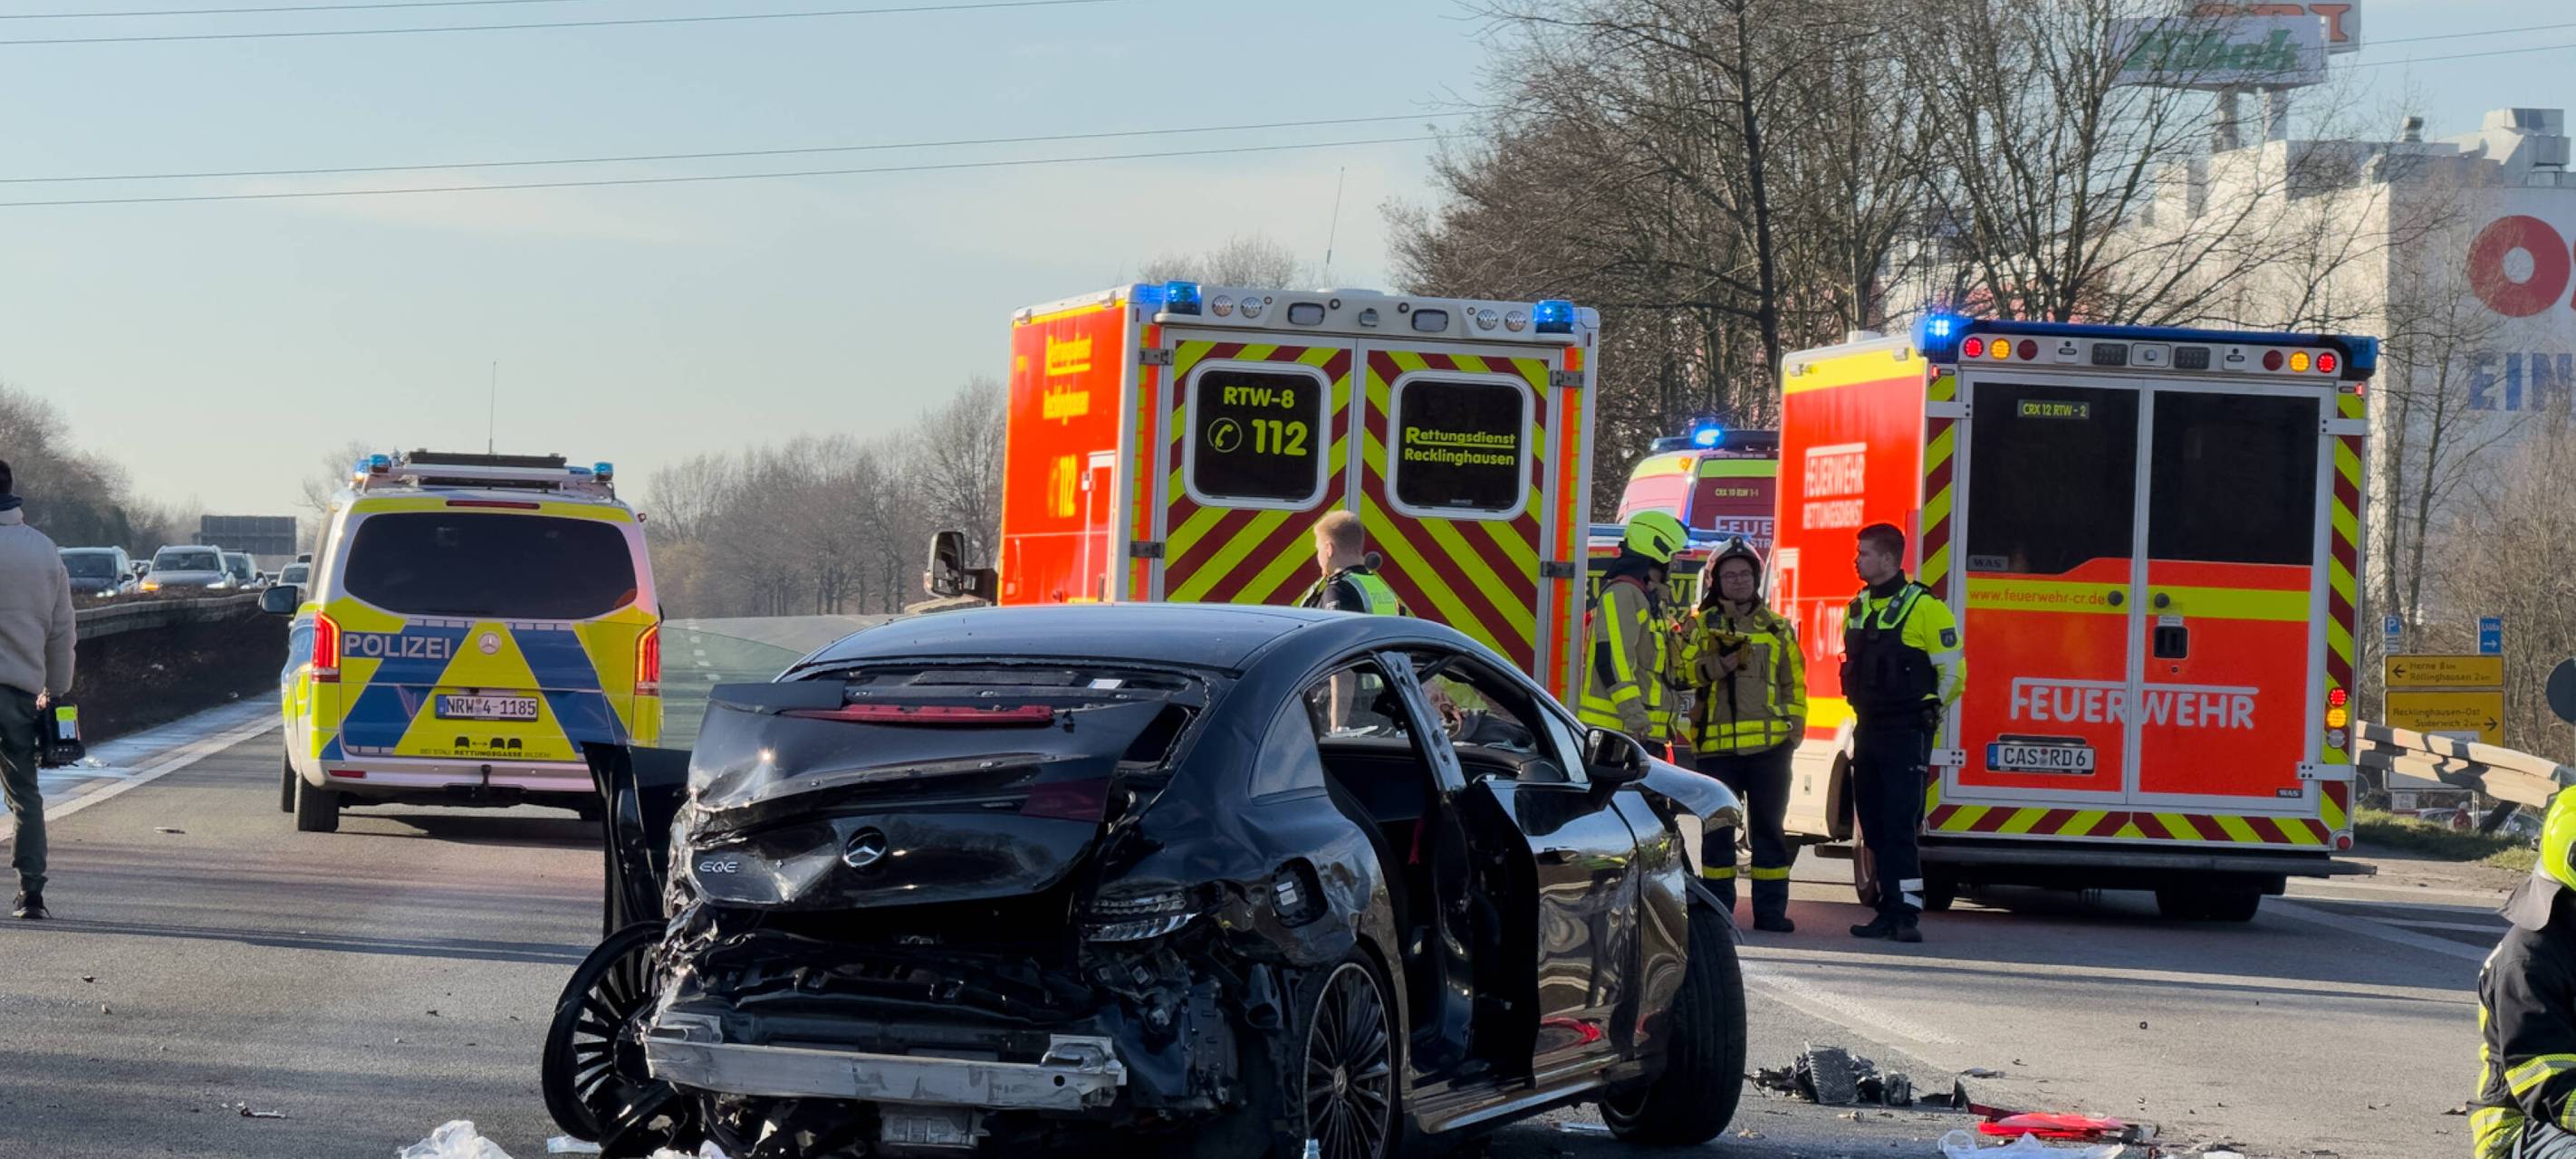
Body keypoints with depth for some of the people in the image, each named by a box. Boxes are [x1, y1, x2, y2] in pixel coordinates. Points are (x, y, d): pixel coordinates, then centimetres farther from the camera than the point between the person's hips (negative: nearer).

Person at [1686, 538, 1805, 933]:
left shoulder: (1777, 628, 16)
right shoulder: (1700, 627, 9)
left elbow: (1794, 683, 16)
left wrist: (1795, 729, 5)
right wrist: (1720, 665, -21)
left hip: (1769, 745, 2)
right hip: (1717, 747, -1)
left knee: (1769, 826, 2)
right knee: (1718, 828, 0)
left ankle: (1770, 909, 5)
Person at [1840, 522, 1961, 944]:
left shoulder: (1923, 608, -10)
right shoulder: (1858, 609, 13)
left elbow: (1952, 670, -9)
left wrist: (1927, 715, -2)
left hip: (1906, 734, -8)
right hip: (1868, 732, 8)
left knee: (1899, 824, -12)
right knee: (1875, 826, 8)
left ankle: (1907, 913, -13)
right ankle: (1891, 910, 13)